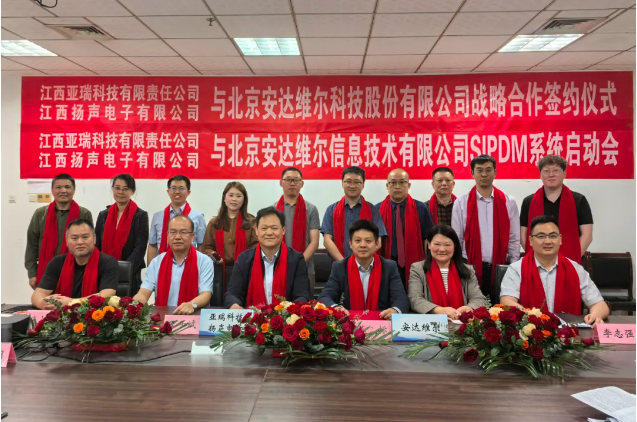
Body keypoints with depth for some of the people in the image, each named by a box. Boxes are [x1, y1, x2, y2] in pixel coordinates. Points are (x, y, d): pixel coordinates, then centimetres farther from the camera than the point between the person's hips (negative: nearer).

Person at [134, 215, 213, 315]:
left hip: (193, 317, -2)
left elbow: (206, 295, -11)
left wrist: (192, 305, -33)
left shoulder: (205, 262, -1)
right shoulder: (156, 262, 10)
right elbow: (143, 294, 3)